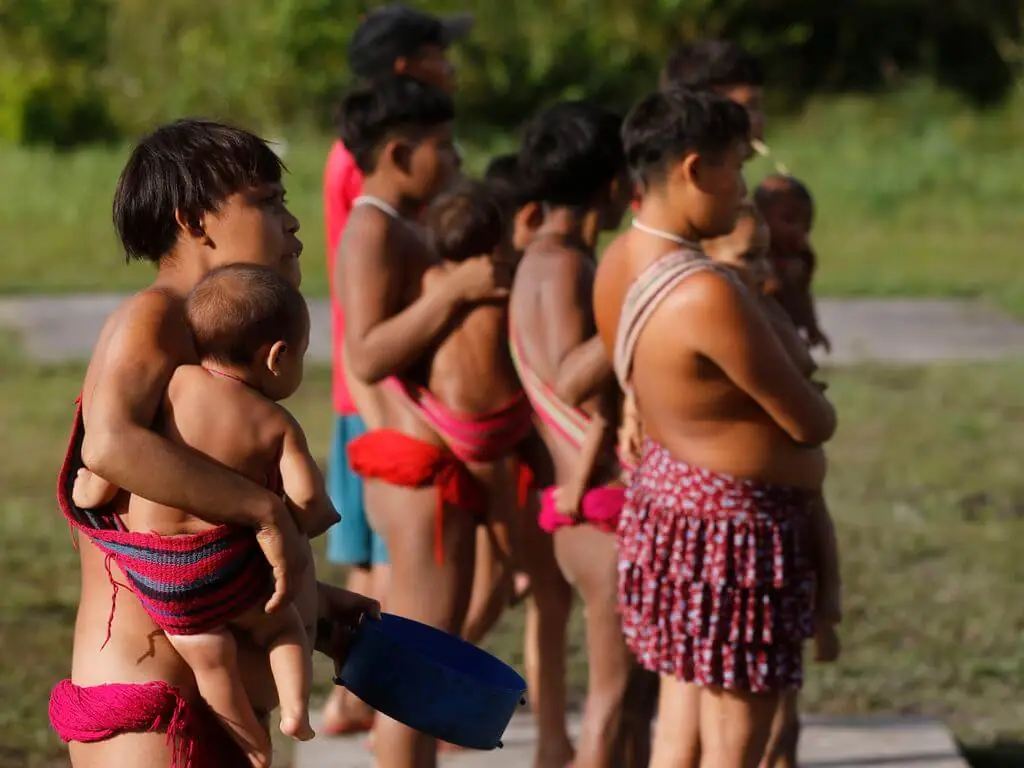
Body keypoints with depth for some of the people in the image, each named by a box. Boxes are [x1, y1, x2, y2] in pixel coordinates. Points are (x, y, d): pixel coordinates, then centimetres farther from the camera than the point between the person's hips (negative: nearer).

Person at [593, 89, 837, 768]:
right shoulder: (708, 295, -26)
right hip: (733, 533, -9)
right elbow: (811, 422, -16)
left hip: (666, 501, 9)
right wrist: (818, 409, 9)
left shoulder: (619, 262, 2)